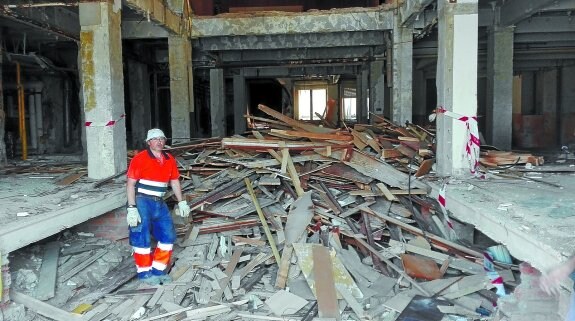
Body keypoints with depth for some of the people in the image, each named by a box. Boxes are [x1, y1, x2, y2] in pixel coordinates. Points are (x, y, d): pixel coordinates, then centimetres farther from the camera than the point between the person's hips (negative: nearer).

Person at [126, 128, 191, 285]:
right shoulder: (140, 158, -10)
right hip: (141, 202, -6)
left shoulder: (169, 160, 9)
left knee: (168, 235, 6)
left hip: (159, 204, 7)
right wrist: (131, 209, -18)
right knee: (142, 238, -2)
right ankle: (144, 273, 14)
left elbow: (175, 182, 19)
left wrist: (181, 202, 15)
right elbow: (130, 184, -12)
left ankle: (158, 270, 20)